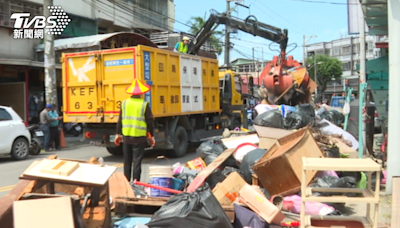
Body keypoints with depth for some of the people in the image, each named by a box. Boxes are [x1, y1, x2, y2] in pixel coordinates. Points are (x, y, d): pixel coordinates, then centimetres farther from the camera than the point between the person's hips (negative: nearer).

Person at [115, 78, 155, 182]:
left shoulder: (125, 103, 2)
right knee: (137, 162, 0)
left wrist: (118, 134, 14)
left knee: (127, 162, 15)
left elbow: (120, 120, 6)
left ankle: (126, 182, 23)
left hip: (126, 136, 4)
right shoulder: (144, 104, -8)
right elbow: (149, 122, -5)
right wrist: (152, 136, 5)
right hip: (139, 138, -4)